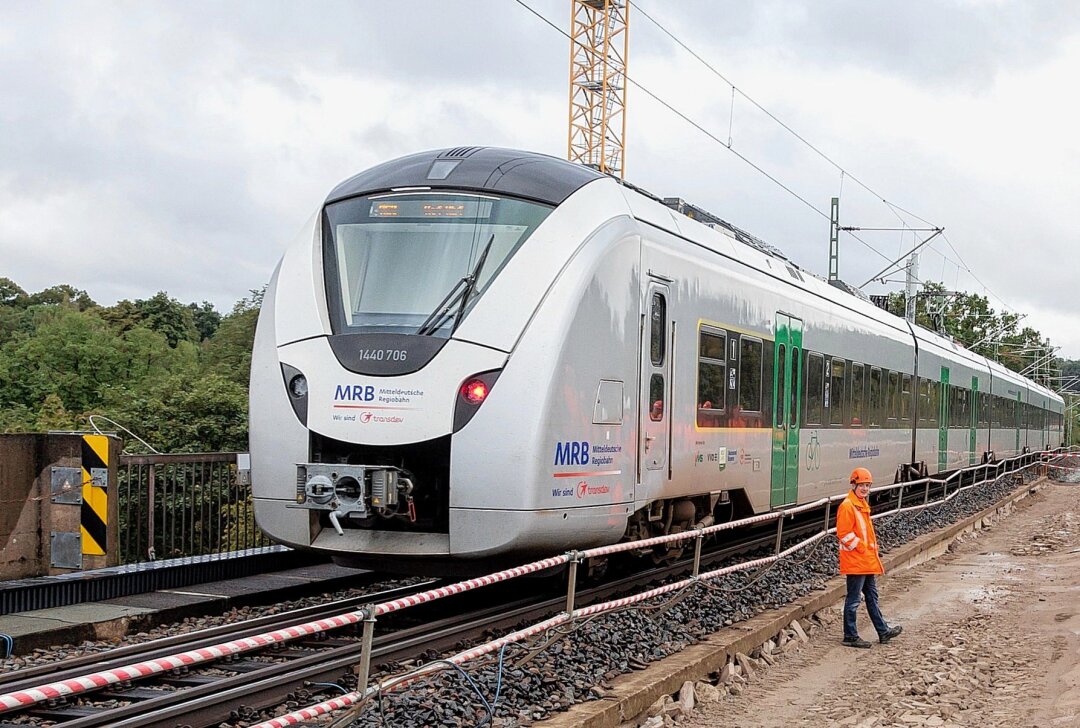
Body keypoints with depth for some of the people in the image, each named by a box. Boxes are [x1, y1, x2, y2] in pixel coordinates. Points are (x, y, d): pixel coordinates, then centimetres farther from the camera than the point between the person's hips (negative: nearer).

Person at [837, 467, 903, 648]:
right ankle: (850, 636, 2)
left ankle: (883, 631, 24)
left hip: (868, 560, 10)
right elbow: (844, 534, -19)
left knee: (872, 596, 16)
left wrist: (872, 548, 16)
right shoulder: (847, 506, -14)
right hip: (855, 560, -10)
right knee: (853, 599, -4)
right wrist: (861, 548, -17)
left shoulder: (862, 505, 16)